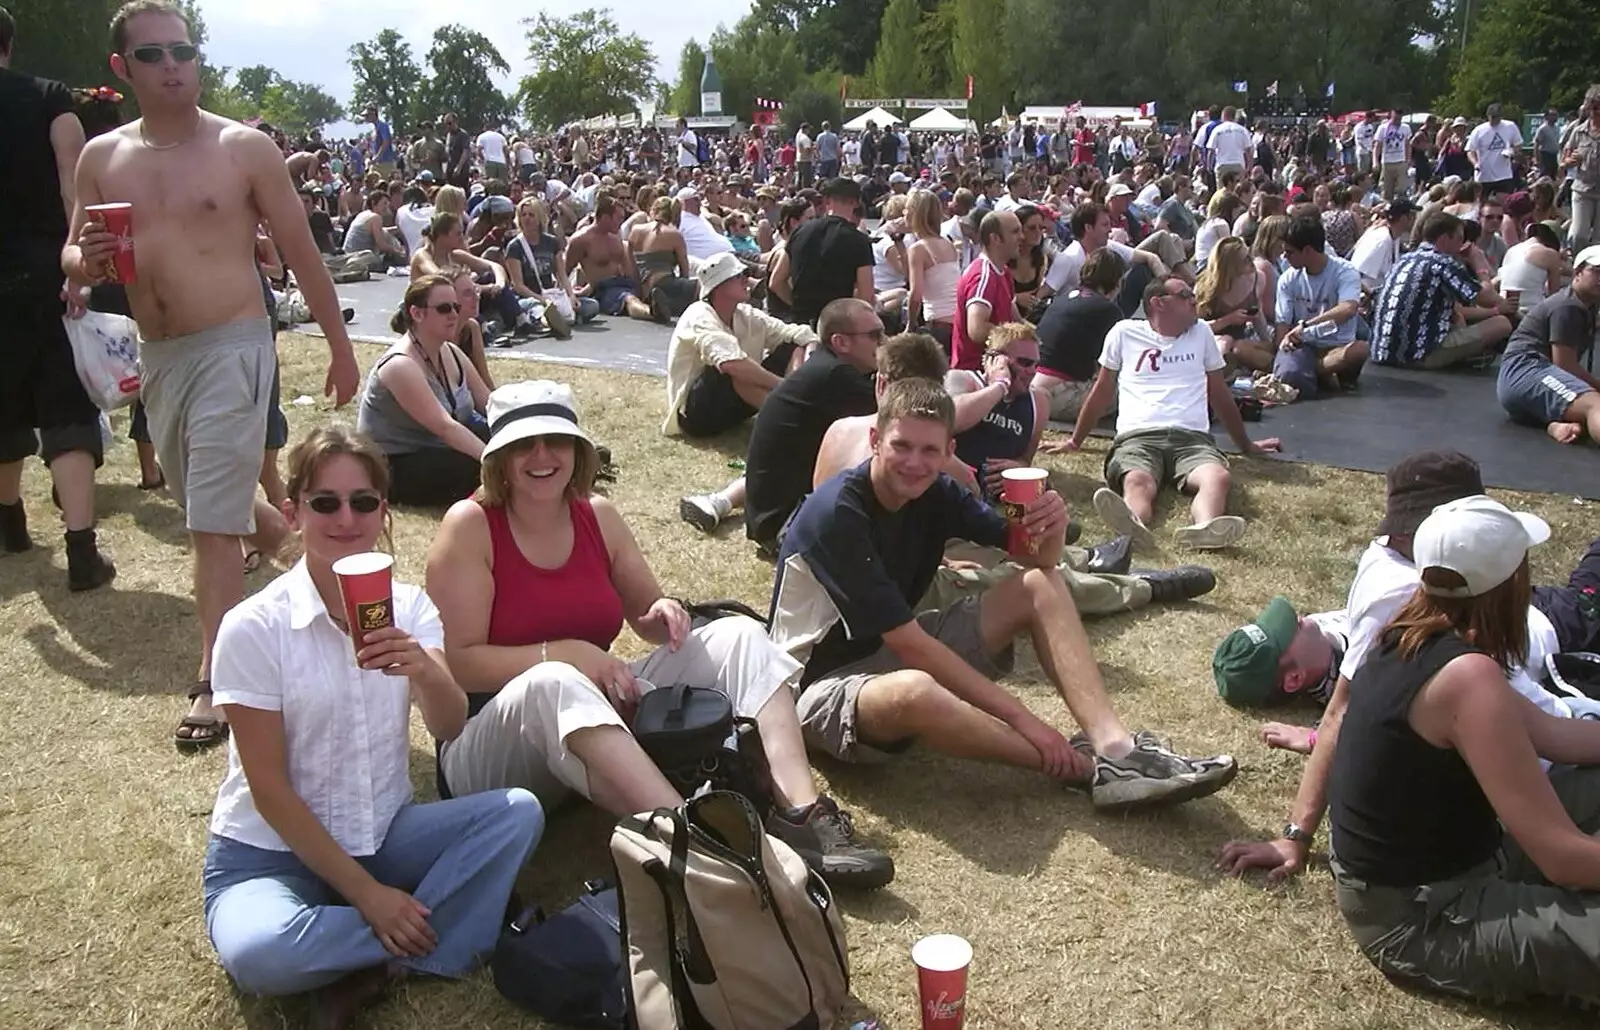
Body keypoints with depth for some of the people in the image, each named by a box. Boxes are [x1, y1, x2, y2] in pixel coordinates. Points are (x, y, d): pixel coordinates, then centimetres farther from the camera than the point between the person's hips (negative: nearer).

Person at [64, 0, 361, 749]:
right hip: (156, 357, 6)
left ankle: (214, 681, -1)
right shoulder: (100, 159, 6)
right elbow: (74, 261, 11)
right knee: (209, 501, 21)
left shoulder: (246, 148, -6)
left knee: (213, 523, -8)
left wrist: (340, 345, 1)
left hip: (232, 347, -6)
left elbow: (301, 252, -1)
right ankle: (289, 543, 52)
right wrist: (83, 261, -14)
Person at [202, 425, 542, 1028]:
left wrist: (424, 670, -39)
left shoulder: (409, 607, -2)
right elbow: (269, 788, -13)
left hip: (384, 836, 4)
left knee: (517, 812, -21)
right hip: (272, 850, -3)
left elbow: (449, 729, -16)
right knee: (257, 953, -35)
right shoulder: (253, 627, -14)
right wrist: (365, 892, -17)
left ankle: (370, 971, -18)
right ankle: (437, 929, -12)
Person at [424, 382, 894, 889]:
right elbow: (460, 661, -15)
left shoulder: (598, 516, 6)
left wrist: (664, 616, -8)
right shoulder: (470, 526, -9)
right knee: (552, 684, -41)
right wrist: (565, 654, -25)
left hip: (601, 713, 6)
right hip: (488, 741, -6)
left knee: (738, 636, -9)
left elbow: (646, 616, 16)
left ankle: (802, 816, -30)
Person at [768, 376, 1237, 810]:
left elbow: (1036, 558, 2)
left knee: (1040, 586, -5)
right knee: (914, 692, -43)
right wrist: (1019, 715, -26)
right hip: (826, 683, -8)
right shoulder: (836, 514, -25)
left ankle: (1113, 744, -23)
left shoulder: (934, 492, -4)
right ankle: (1085, 767, -22)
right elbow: (910, 645, -27)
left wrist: (1052, 528, -23)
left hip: (897, 654, 8)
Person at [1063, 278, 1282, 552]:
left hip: (1192, 437, 3)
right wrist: (1074, 442, 26)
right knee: (1137, 481, -39)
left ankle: (1205, 528, -64)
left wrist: (1246, 445, 38)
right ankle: (1133, 528, -70)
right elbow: (1102, 392, 24)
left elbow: (1220, 395, 32)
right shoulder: (1125, 333, 16)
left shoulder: (1201, 333, 24)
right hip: (1137, 437, -2)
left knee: (1218, 477, -35)